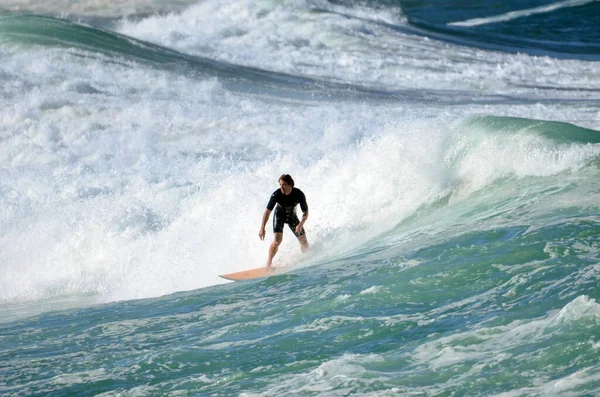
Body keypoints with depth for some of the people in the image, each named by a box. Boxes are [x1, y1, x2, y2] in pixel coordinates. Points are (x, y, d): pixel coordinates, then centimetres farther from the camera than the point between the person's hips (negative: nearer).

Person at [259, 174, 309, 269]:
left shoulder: (299, 194, -29)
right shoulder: (276, 194, -31)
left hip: (292, 216, 2)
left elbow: (306, 212, -20)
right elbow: (267, 211, -24)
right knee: (277, 240, -23)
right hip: (279, 216, -2)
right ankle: (269, 263, -8)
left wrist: (300, 224, -37)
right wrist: (262, 228, -28)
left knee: (303, 242, 5)